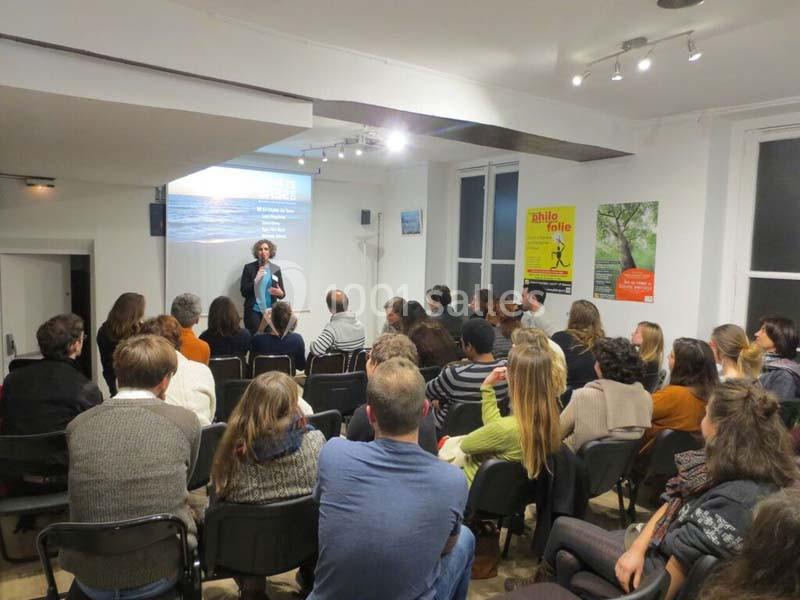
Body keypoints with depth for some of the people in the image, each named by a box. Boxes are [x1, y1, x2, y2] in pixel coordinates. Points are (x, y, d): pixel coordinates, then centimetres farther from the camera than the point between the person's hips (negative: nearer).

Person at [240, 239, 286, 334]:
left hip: (271, 311, 2)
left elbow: (283, 293, 7)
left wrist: (280, 293, -16)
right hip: (253, 311, -2)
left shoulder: (276, 269, 7)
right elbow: (244, 292, -2)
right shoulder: (249, 268, 1)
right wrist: (255, 280, -15)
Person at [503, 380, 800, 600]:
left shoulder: (737, 497, -35)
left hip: (663, 570, -7)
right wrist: (638, 547, -8)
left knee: (563, 527, 5)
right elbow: (674, 503, 0)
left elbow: (683, 562, -27)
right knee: (568, 558, 3)